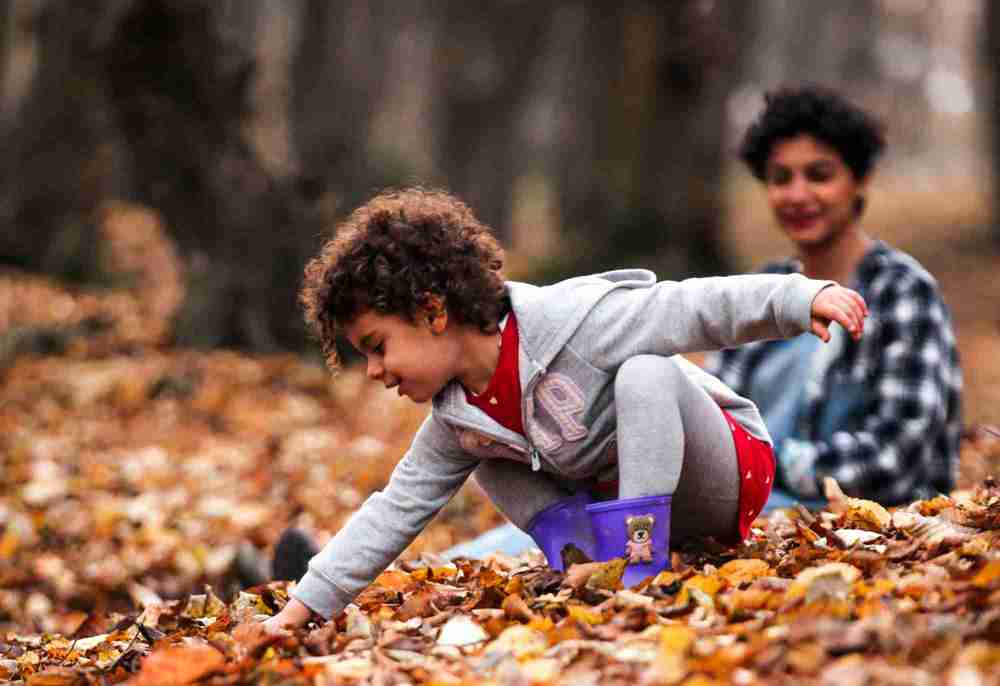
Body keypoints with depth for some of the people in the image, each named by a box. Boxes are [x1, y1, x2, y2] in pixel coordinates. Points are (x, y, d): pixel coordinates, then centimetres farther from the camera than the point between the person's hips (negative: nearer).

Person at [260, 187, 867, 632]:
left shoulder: (571, 318, -25)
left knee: (646, 373, -33)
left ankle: (642, 556, -32)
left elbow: (693, 309, -28)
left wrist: (802, 298, -38)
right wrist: (302, 608, -1)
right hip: (615, 495, 7)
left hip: (724, 476, -7)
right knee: (487, 459, 5)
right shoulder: (455, 422, -3)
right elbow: (396, 510, 3)